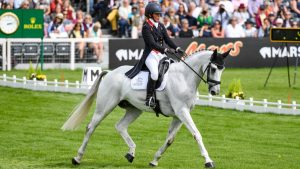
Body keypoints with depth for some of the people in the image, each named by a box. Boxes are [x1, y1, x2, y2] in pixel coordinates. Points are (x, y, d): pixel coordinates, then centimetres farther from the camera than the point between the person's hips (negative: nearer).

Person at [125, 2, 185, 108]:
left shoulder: (160, 26, 14)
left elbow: (167, 39, 10)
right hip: (150, 55, -8)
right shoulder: (146, 27, -8)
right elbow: (152, 43, -20)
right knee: (155, 73, -31)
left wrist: (177, 49, -7)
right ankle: (149, 98, -26)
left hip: (161, 55, 8)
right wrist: (165, 50, -31)